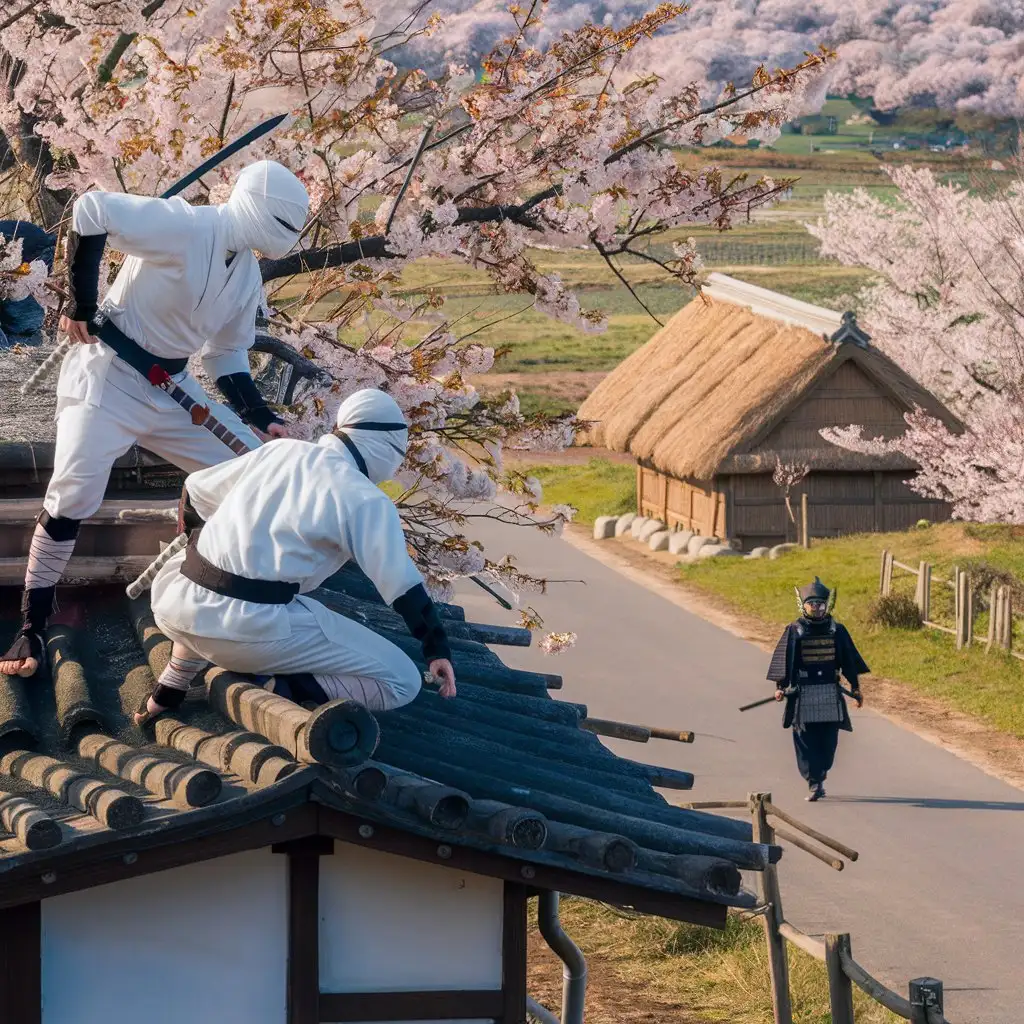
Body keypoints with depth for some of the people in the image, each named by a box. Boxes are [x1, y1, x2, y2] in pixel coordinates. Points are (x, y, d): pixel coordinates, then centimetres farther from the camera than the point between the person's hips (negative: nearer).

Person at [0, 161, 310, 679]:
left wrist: (261, 419, 1)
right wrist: (81, 305, -22)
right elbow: (91, 210, -28)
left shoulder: (247, 276, 5)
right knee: (74, 494, -19)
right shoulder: (183, 227, -21)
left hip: (173, 388, 8)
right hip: (109, 376, -8)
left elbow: (228, 357, 15)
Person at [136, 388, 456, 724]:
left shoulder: (280, 449, 14)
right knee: (402, 682, 2)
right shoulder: (366, 502, -2)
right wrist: (437, 648, 7)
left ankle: (166, 695, 32)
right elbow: (403, 584, -4)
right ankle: (287, 694, -15)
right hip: (250, 628, -7)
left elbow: (195, 493, 24)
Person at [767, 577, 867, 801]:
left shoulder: (837, 630, 4)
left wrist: (855, 688, 9)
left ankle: (819, 777, 14)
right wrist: (780, 686, -7)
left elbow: (849, 660, 9)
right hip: (802, 694, -2)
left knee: (828, 740, 3)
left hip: (830, 693, 2)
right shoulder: (794, 631, -1)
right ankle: (814, 783, -1)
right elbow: (783, 659, 0)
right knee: (806, 741, -4)